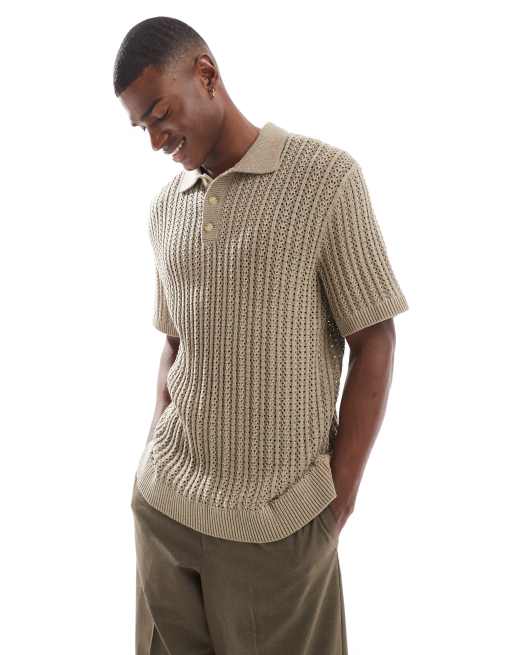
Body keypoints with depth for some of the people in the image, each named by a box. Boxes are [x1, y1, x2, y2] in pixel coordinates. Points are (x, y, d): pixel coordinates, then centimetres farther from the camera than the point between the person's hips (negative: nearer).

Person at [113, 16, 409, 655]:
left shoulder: (327, 177, -8)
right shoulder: (163, 205, 8)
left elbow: (374, 343, -8)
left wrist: (339, 499, -9)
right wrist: (158, 460, 8)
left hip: (275, 516, -4)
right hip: (163, 499, 5)